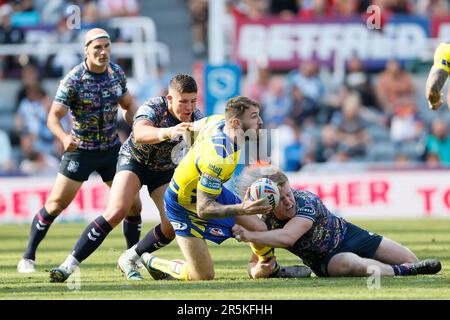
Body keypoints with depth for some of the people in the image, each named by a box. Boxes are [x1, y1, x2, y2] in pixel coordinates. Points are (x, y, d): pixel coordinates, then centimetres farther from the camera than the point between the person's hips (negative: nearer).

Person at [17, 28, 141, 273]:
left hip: (111, 149, 4)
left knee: (133, 204, -1)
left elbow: (128, 105, 13)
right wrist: (64, 137, -38)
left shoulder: (117, 73, -2)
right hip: (79, 150, -4)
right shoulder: (73, 80, -18)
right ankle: (28, 257, 8)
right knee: (56, 204, -5)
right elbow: (53, 117, -18)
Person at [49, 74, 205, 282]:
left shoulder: (196, 118, -17)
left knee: (173, 226, -12)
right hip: (134, 160, -4)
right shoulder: (153, 108, -32)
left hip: (165, 170, 4)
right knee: (116, 211, -26)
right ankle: (70, 264, -23)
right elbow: (140, 134, -54)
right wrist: (168, 132, -74)